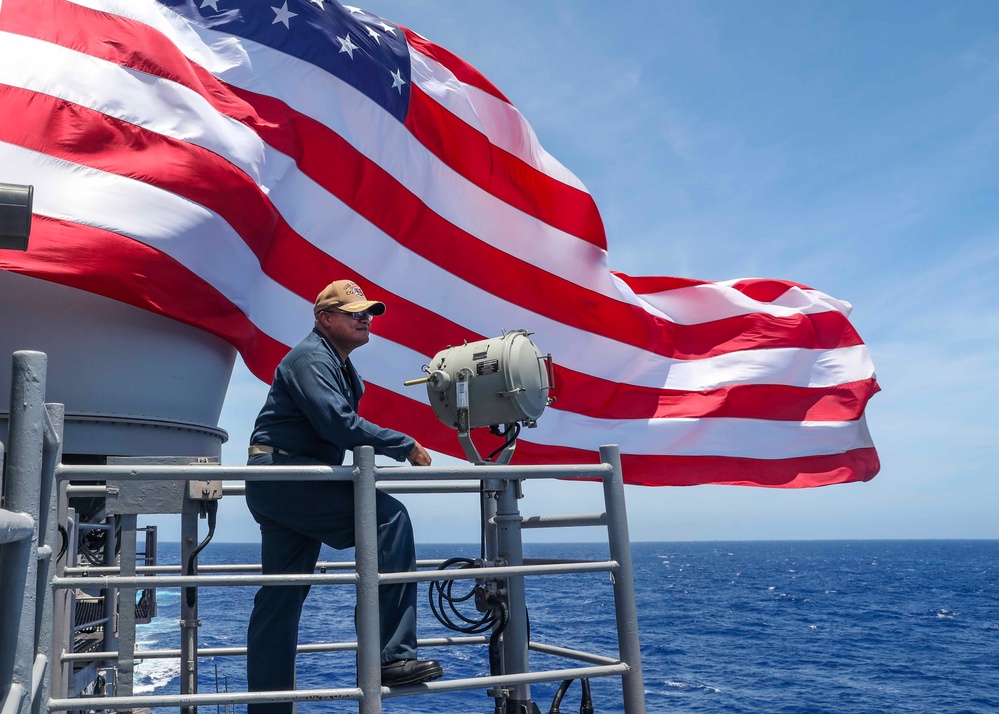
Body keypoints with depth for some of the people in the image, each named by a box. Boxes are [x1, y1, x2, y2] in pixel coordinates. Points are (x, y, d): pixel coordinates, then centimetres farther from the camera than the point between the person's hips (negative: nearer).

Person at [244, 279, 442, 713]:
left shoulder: (343, 369, 21)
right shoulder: (311, 357, -11)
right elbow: (337, 422, -25)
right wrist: (405, 446, -20)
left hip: (280, 487, 11)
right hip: (282, 475, -11)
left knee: (281, 598, 11)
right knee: (388, 516, -20)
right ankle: (394, 656, -21)